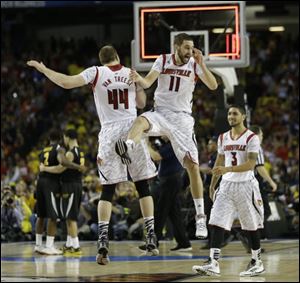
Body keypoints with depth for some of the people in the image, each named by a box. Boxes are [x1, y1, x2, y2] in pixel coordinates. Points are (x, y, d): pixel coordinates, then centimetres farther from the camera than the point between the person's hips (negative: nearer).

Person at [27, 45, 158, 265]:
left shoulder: (96, 73, 2)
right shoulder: (132, 74, 9)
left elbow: (67, 83, -9)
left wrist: (42, 69, 2)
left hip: (110, 132, -1)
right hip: (132, 129, 1)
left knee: (108, 189, 2)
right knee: (143, 185, 11)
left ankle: (103, 241, -12)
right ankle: (151, 237, 6)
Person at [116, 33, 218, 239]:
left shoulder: (195, 65, -1)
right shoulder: (164, 60, 0)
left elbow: (213, 86, -13)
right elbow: (148, 82, -13)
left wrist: (201, 64, -25)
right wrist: (139, 79, -36)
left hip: (182, 118, 0)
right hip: (161, 113, 0)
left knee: (193, 166, -4)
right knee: (141, 121, -36)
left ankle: (201, 216, 3)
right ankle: (127, 148, -68)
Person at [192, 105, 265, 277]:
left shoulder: (252, 138, -8)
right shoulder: (223, 138, 11)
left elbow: (251, 164, -17)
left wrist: (228, 169, -28)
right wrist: (213, 184, 18)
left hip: (246, 185, -5)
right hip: (226, 185, 5)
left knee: (252, 227, 5)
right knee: (217, 224, -8)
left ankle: (257, 262, 20)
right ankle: (213, 264, -14)